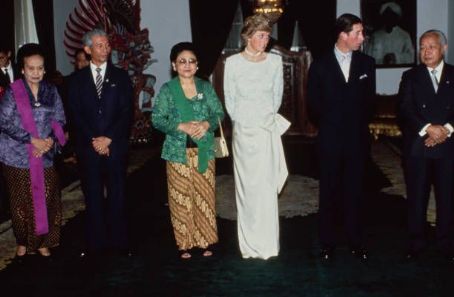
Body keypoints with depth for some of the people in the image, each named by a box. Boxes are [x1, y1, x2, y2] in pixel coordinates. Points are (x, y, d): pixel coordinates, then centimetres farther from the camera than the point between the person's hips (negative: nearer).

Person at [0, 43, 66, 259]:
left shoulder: (51, 91, 4)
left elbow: (59, 120, 6)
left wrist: (50, 140, -13)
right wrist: (32, 140, -15)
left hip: (45, 157, 2)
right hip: (18, 156, -2)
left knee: (46, 201, 5)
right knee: (22, 202, 7)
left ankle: (42, 241, 19)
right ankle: (22, 242, 22)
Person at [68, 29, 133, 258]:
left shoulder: (121, 77, 7)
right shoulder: (77, 79, 8)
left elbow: (126, 112, 0)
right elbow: (75, 114, 2)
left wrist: (108, 138, -10)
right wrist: (93, 140, -9)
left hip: (115, 146, 0)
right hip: (88, 147, 1)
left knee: (117, 196, 3)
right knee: (93, 196, 5)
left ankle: (119, 243, 11)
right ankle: (96, 244, 13)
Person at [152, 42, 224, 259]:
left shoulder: (206, 87, 7)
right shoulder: (167, 89, 1)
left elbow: (219, 113, 6)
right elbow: (157, 119, -4)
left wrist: (207, 124, -14)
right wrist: (181, 126, -17)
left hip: (203, 150, 2)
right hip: (178, 151, -2)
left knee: (205, 196, 5)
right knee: (181, 198, 2)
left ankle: (205, 240, 18)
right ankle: (184, 243, 14)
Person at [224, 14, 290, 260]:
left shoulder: (275, 61, 1)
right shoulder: (233, 62, -3)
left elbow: (277, 96, 10)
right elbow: (230, 100, 3)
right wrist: (241, 123, 8)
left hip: (267, 131, 1)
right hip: (242, 131, -1)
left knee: (267, 187, 1)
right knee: (246, 187, 5)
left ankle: (267, 244, 11)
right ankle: (249, 246, 13)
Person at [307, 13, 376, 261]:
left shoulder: (366, 63, 4)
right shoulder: (320, 65, -2)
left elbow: (369, 99, 11)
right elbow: (313, 102, 4)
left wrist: (361, 124, 8)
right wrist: (326, 126, 6)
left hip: (357, 139, 2)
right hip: (330, 140, -1)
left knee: (355, 192, 7)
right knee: (329, 192, 6)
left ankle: (356, 242, 18)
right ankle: (327, 243, 15)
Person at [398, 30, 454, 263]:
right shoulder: (410, 77, 7)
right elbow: (405, 110, -5)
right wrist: (428, 128, -17)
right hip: (417, 147, 0)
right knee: (417, 197, 5)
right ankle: (416, 242, 17)